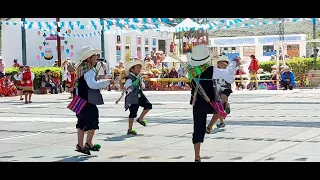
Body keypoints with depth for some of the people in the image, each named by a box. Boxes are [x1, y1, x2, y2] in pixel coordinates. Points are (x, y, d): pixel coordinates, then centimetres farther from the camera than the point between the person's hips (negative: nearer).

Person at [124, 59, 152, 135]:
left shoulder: (139, 77, 9)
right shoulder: (130, 78, -16)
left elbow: (143, 86, 19)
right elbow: (129, 88, -27)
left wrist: (141, 84, -3)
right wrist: (136, 81, -33)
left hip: (140, 96, 8)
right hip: (132, 98, -8)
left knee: (148, 105, -5)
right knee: (133, 113, -4)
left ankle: (140, 119, 16)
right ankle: (130, 130, 7)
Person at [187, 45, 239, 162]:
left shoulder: (191, 71, -3)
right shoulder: (211, 71, -15)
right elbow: (228, 74, -7)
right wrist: (234, 63, 10)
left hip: (197, 104, 3)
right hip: (210, 104, -3)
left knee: (198, 130, 6)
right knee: (220, 107, 32)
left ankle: (197, 157, 5)